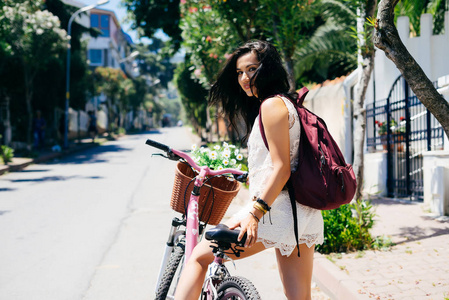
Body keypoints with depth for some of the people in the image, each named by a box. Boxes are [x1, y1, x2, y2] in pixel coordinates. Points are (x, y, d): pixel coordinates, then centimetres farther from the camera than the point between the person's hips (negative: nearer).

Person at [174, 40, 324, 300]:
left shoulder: (272, 104, -9)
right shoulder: (288, 103, 20)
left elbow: (281, 168, -17)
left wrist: (255, 212, -22)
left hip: (275, 211, -9)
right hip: (305, 217, 10)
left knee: (200, 256, 3)